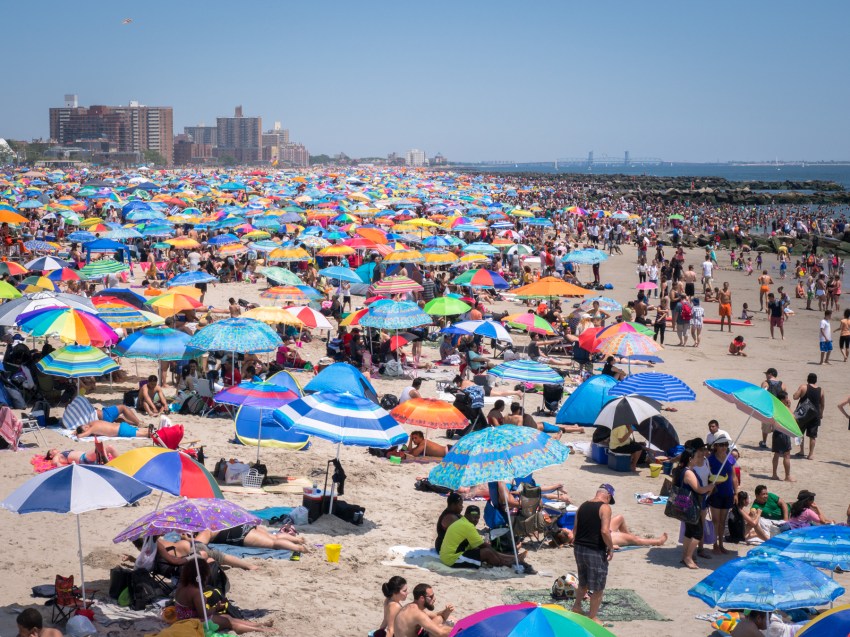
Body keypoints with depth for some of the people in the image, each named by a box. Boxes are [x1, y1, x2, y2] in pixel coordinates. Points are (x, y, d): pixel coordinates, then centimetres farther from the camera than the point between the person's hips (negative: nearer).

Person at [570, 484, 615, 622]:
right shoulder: (605, 507, -12)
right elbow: (605, 531, -23)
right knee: (598, 588, 7)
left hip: (579, 548, 7)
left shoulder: (583, 506, 9)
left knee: (583, 582, 27)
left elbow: (575, 529, 13)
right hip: (595, 551, -7)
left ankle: (577, 607, 39)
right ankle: (593, 617, 13)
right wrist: (611, 548, -11)